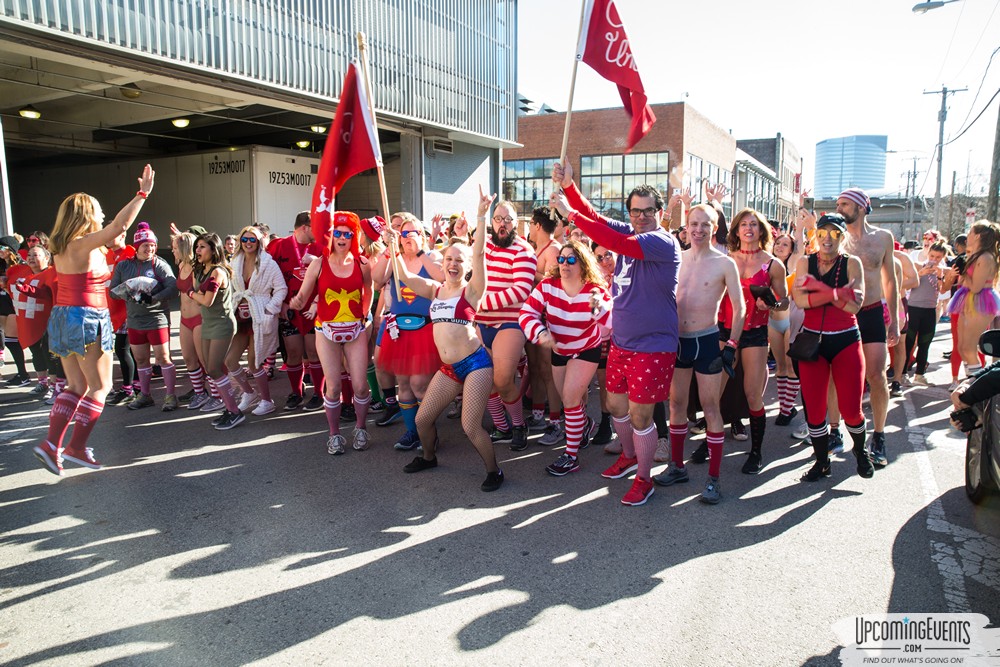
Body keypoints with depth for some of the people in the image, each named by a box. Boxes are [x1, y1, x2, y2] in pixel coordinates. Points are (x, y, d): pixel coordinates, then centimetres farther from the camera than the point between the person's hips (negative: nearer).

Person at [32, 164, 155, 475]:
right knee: (99, 387, 5)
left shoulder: (62, 246, 10)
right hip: (87, 320, -9)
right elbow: (120, 226, -27)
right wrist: (142, 193, -21)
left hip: (62, 318, 9)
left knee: (77, 387, 17)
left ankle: (52, 443, 11)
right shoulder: (84, 244, -15)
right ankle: (77, 446, 6)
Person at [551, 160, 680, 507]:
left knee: (639, 414, -1)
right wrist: (568, 186, -15)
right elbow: (595, 217, 1)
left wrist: (571, 214, -28)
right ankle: (629, 456, 43)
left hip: (653, 346, -7)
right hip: (620, 342, 8)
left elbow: (618, 244, -30)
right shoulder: (629, 232, 7)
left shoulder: (664, 242, -16)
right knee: (615, 404, 18)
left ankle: (643, 480, 18)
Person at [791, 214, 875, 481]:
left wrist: (819, 287, -20)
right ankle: (821, 461, 21)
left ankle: (861, 450, 30)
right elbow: (800, 299, -14)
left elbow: (854, 306, -14)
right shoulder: (804, 263, 2)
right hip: (812, 341, 1)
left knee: (851, 409, -1)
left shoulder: (852, 263, -1)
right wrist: (837, 293, -24)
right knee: (814, 408, 2)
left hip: (846, 341, -1)